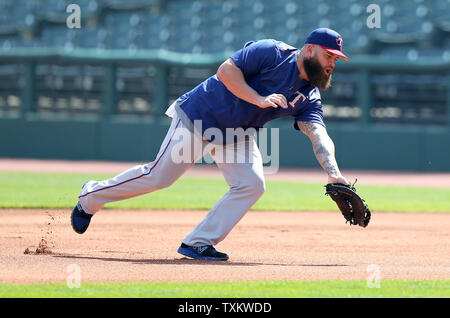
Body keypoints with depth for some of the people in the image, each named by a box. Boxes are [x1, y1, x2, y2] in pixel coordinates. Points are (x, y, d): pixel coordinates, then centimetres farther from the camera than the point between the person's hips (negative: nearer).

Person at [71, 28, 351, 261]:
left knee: (252, 184, -12)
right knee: (159, 177, -7)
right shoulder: (271, 53, -19)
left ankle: (198, 243, -6)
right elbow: (226, 70, -24)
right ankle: (91, 197, 14)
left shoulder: (309, 98, -2)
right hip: (200, 115, -7)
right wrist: (258, 99, -33)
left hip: (238, 134, 7)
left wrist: (335, 175, -30)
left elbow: (319, 135, -15)